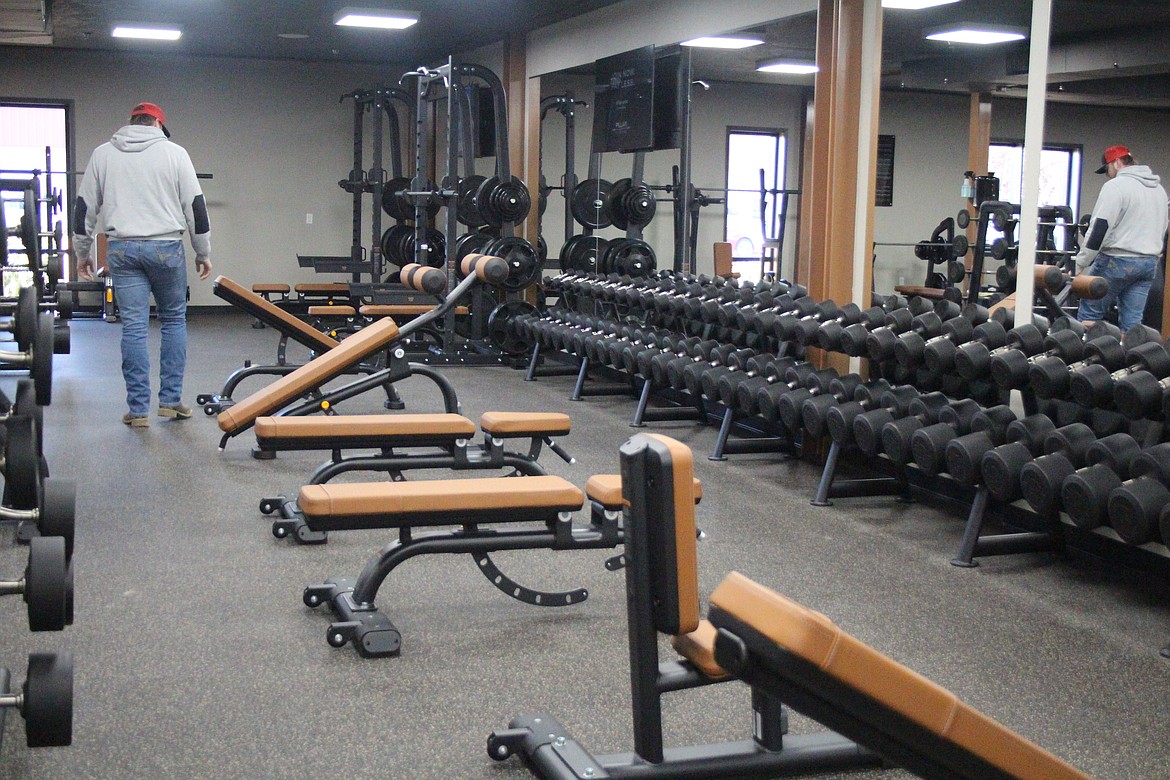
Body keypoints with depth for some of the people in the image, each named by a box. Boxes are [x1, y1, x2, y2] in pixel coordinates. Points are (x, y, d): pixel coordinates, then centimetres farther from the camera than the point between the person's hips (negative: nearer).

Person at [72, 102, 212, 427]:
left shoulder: (102, 154, 9)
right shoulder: (174, 152, 2)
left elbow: (84, 206, 11)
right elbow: (195, 204, 1)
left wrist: (82, 252, 21)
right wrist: (203, 252, 9)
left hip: (122, 249, 2)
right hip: (166, 247, -2)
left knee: (134, 327, 3)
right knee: (174, 321, 13)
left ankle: (138, 409, 5)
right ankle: (171, 400, 12)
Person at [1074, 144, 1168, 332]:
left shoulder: (1116, 186, -10)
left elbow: (1099, 228, -16)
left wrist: (1081, 262, -13)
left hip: (1117, 260, -8)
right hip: (1150, 263, 8)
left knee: (1089, 314, -1)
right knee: (1132, 321, 7)